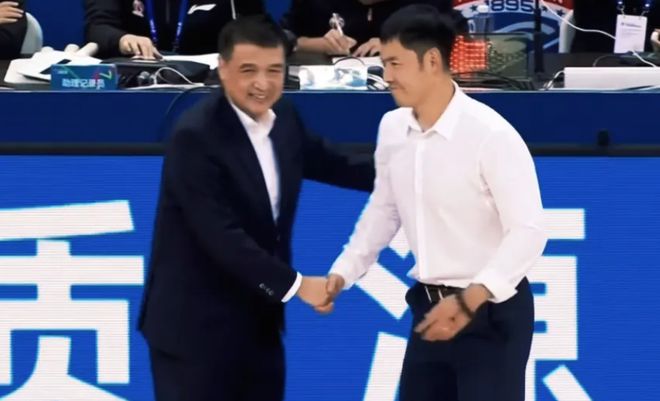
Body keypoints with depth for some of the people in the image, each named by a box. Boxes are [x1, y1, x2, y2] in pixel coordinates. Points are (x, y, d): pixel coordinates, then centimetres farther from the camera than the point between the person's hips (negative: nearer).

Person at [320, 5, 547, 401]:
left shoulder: (491, 135, -20)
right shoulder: (392, 128, 1)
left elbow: (528, 231, -21)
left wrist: (470, 299, -29)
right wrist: (343, 273, 7)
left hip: (491, 312, -7)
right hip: (430, 307, 7)